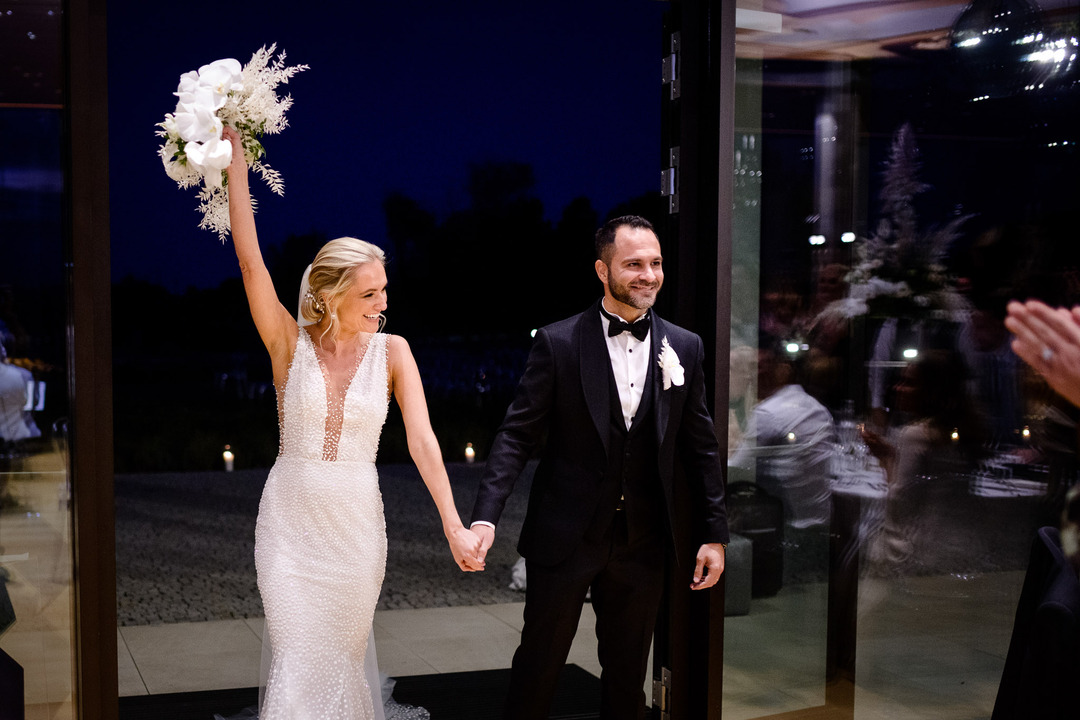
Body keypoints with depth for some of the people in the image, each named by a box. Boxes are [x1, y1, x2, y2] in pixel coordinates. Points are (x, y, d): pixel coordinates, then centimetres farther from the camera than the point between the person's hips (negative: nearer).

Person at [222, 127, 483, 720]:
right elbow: (249, 257, -13)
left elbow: (420, 439, -10)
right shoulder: (289, 344, -6)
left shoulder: (391, 351, -3)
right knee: (299, 664, -3)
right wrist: (235, 153, -16)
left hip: (357, 524, 1)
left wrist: (454, 526, -20)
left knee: (343, 657, 11)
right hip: (290, 521, -1)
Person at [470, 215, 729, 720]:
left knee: (627, 675, 16)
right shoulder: (558, 343, -7)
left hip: (643, 544, 3)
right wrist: (485, 516, -21)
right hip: (565, 538, -3)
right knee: (538, 664, 9)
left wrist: (714, 533, 3)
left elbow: (701, 447, 7)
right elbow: (517, 434, -9)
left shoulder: (685, 348, 3)